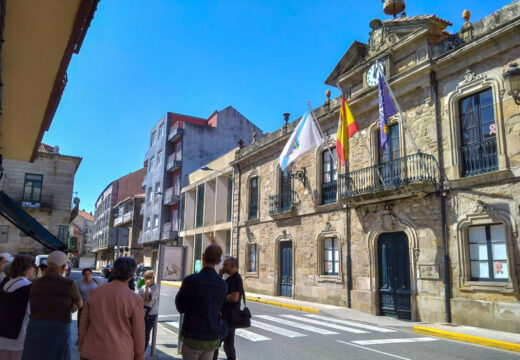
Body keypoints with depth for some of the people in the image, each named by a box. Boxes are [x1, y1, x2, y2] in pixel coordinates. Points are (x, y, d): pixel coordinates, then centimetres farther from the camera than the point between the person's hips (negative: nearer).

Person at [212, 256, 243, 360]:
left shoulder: (236, 278, -16)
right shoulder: (230, 279, 14)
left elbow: (234, 297, -27)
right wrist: (220, 275, 5)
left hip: (228, 317, -9)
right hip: (226, 316, 9)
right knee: (228, 345, 15)